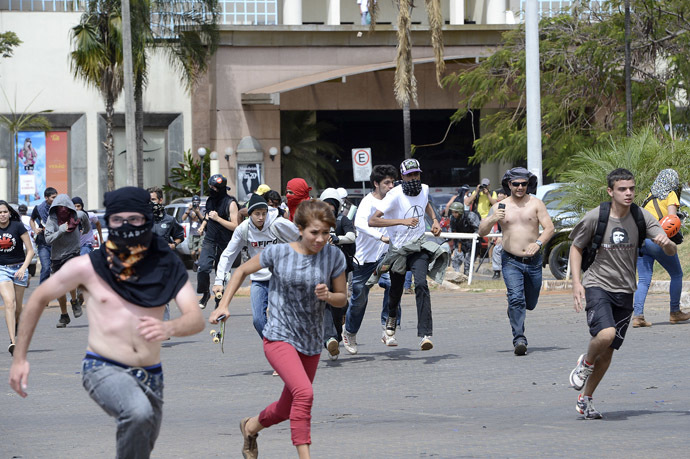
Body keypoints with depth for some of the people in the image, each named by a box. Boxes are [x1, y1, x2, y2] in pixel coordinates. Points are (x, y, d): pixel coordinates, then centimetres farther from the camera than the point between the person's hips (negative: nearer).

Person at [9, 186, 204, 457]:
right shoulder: (87, 267, -4)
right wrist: (19, 358, 9)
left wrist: (168, 329, -32)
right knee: (139, 413, -36)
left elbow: (196, 320, -9)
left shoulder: (165, 266, 1)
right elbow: (38, 299, 10)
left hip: (150, 375, 4)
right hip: (104, 369, -4)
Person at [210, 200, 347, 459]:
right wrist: (223, 306, -1)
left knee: (289, 408, 17)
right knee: (304, 393, -27)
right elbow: (242, 271, 7)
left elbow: (342, 299, 4)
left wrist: (328, 296, -19)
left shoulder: (334, 257, -5)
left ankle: (251, 426, 46)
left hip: (311, 342, 4)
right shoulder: (278, 253, -9)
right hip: (279, 338, -4)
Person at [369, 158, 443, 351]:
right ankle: (392, 316, 51)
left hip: (419, 247, 2)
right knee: (396, 290, 13)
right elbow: (372, 220, -28)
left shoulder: (424, 189, 1)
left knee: (421, 284, -21)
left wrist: (434, 220, 12)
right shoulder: (395, 195, -18)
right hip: (398, 250, -2)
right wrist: (402, 221, -35)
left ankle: (425, 334, -28)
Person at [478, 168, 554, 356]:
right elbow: (481, 232, 3)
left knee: (530, 303, 12)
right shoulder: (500, 206, 5)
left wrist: (538, 243, -25)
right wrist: (492, 219, -18)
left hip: (533, 261, 1)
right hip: (511, 261, -1)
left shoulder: (536, 204, 2)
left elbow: (549, 227, -5)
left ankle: (513, 310, 47)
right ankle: (519, 339, -19)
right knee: (516, 298, -20)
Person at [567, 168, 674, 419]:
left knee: (608, 351, 7)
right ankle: (586, 363, 4)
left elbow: (671, 251, -6)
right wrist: (576, 282, -7)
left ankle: (585, 399, 24)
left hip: (624, 291, 4)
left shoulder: (641, 217, -4)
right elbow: (576, 247, 4)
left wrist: (666, 243, -31)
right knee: (606, 333, -28)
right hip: (597, 285, -4)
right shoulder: (595, 217, -11)